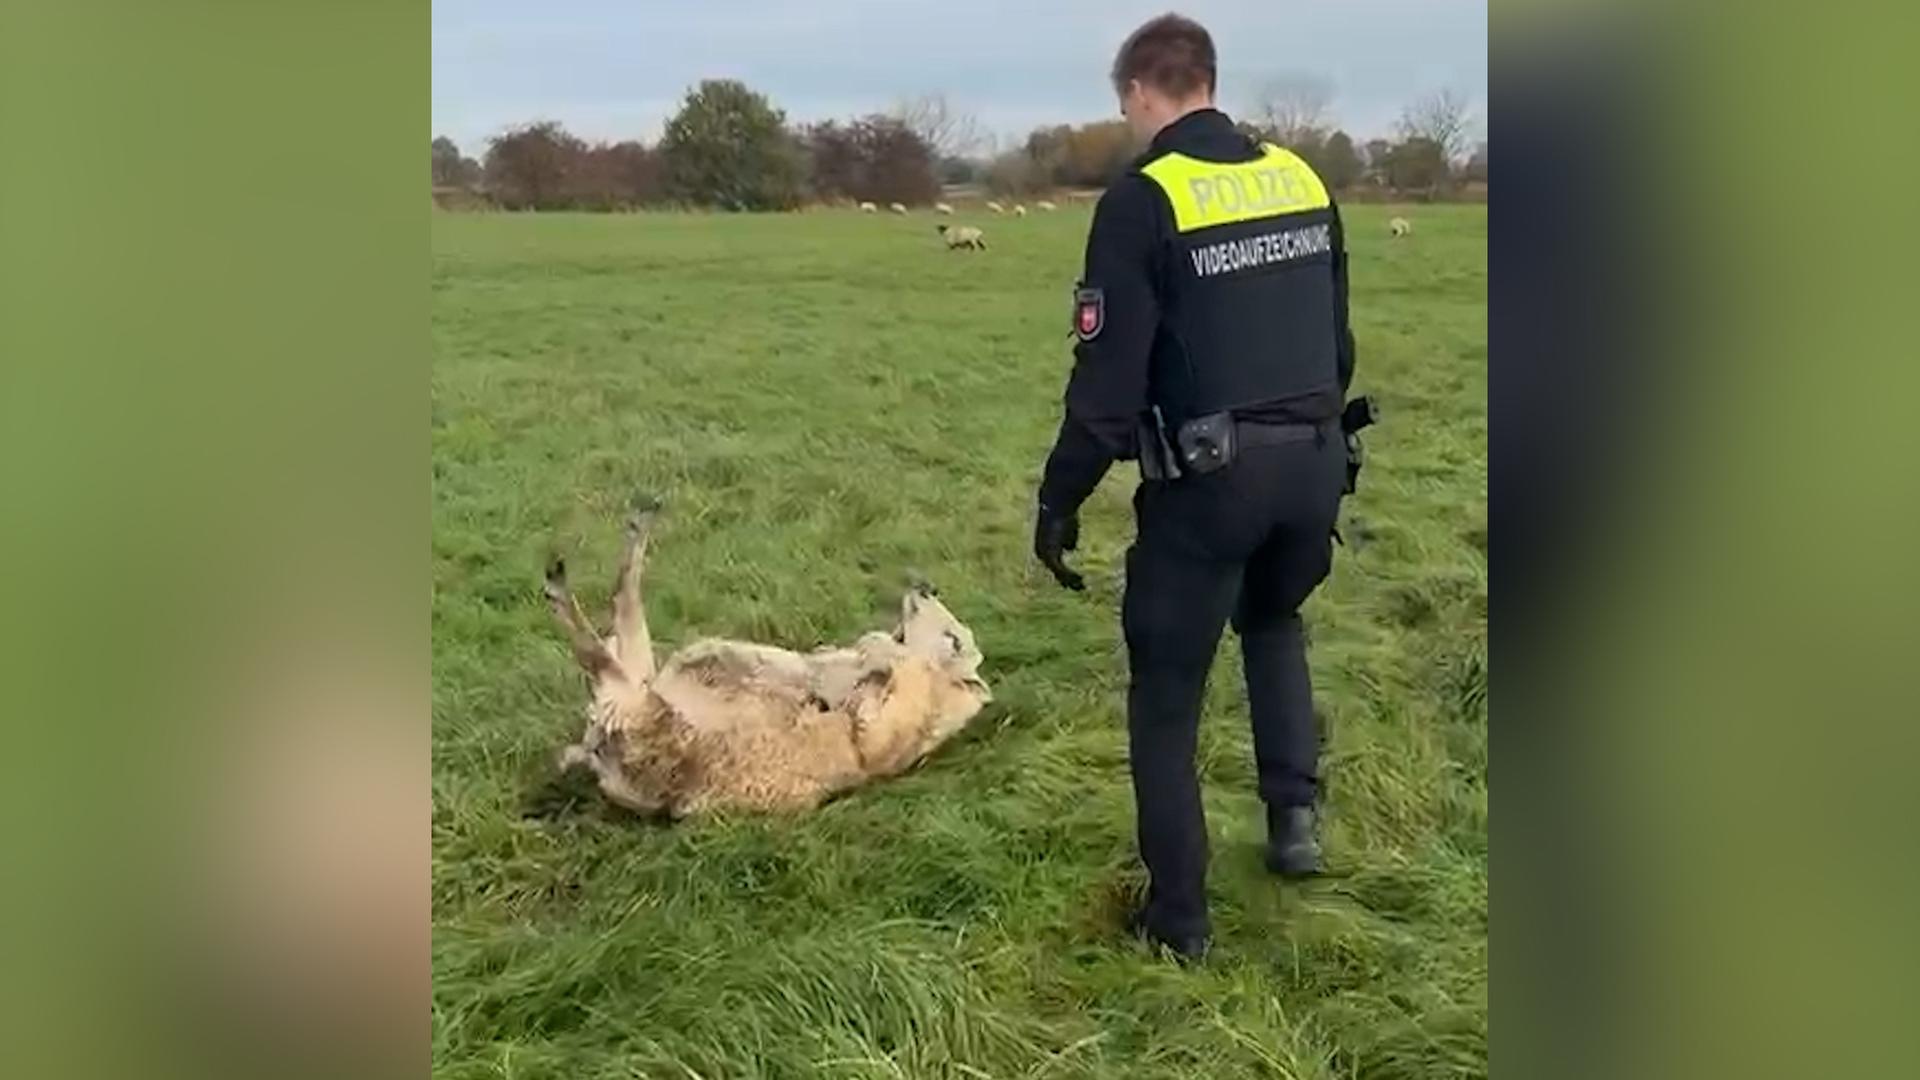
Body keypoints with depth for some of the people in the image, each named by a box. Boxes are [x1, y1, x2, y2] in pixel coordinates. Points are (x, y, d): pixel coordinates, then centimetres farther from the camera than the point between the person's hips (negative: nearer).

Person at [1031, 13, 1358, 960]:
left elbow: (1109, 375, -14)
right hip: (1313, 461, 6)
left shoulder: (1143, 200, -11)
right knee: (1274, 620, 33)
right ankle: (1294, 814, 23)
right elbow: (1337, 340, 16)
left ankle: (1177, 917, 15)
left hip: (1209, 478, -6)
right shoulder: (1302, 180, 9)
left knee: (1166, 694, 8)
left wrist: (1059, 501, -5)